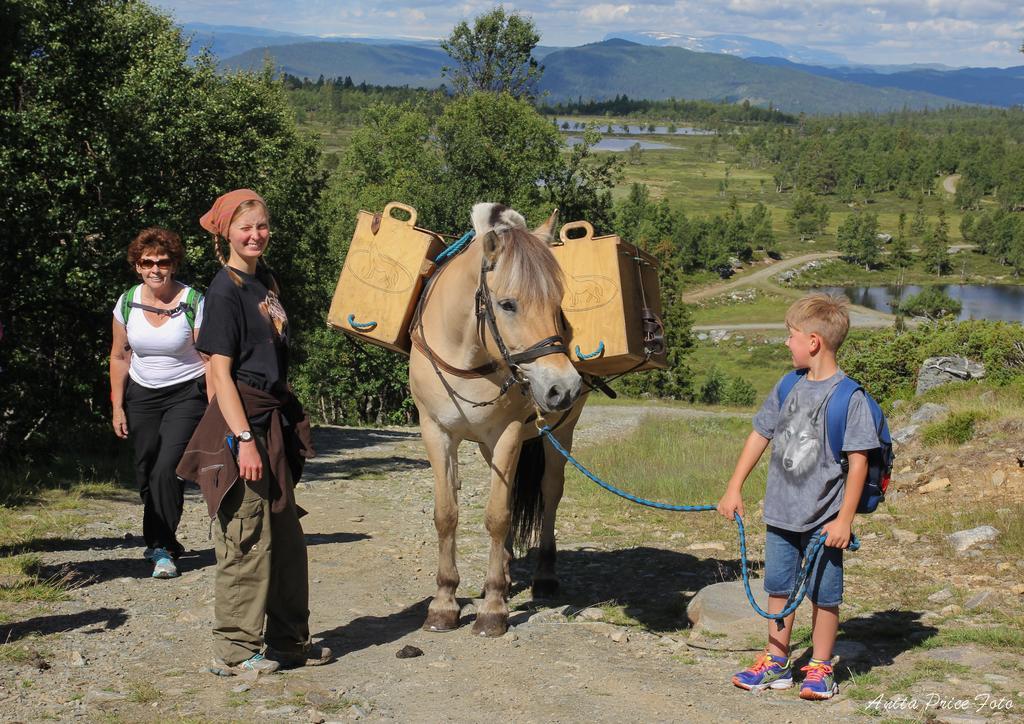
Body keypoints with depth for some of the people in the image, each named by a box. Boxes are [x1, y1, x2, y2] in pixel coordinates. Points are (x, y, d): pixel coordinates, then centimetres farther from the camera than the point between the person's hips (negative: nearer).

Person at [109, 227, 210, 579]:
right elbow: (119, 357, 9)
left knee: (167, 469, -16)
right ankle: (161, 541, 25)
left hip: (186, 393, -4)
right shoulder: (128, 302, -1)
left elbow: (210, 360, -10)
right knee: (146, 474, 6)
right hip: (142, 395, 4)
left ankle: (162, 548, -6)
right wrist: (117, 406, 6)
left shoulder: (194, 302, -13)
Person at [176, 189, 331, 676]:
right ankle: (235, 650, 6)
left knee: (286, 537, 15)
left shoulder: (264, 280, 13)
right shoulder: (225, 289, -12)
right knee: (248, 538, -4)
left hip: (275, 422, 9)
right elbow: (220, 371, -17)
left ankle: (289, 638, 26)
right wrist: (244, 439, -23)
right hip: (243, 421, -9)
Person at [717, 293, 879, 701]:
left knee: (824, 594, 7)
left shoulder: (848, 395, -15)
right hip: (781, 513, 6)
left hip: (824, 520, -6)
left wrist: (845, 519, -15)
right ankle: (776, 663, 27)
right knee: (778, 589, 14)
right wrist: (734, 488, 11)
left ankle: (820, 668, 21)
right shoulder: (789, 387, 3)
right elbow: (760, 436, 12)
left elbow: (858, 460, -14)